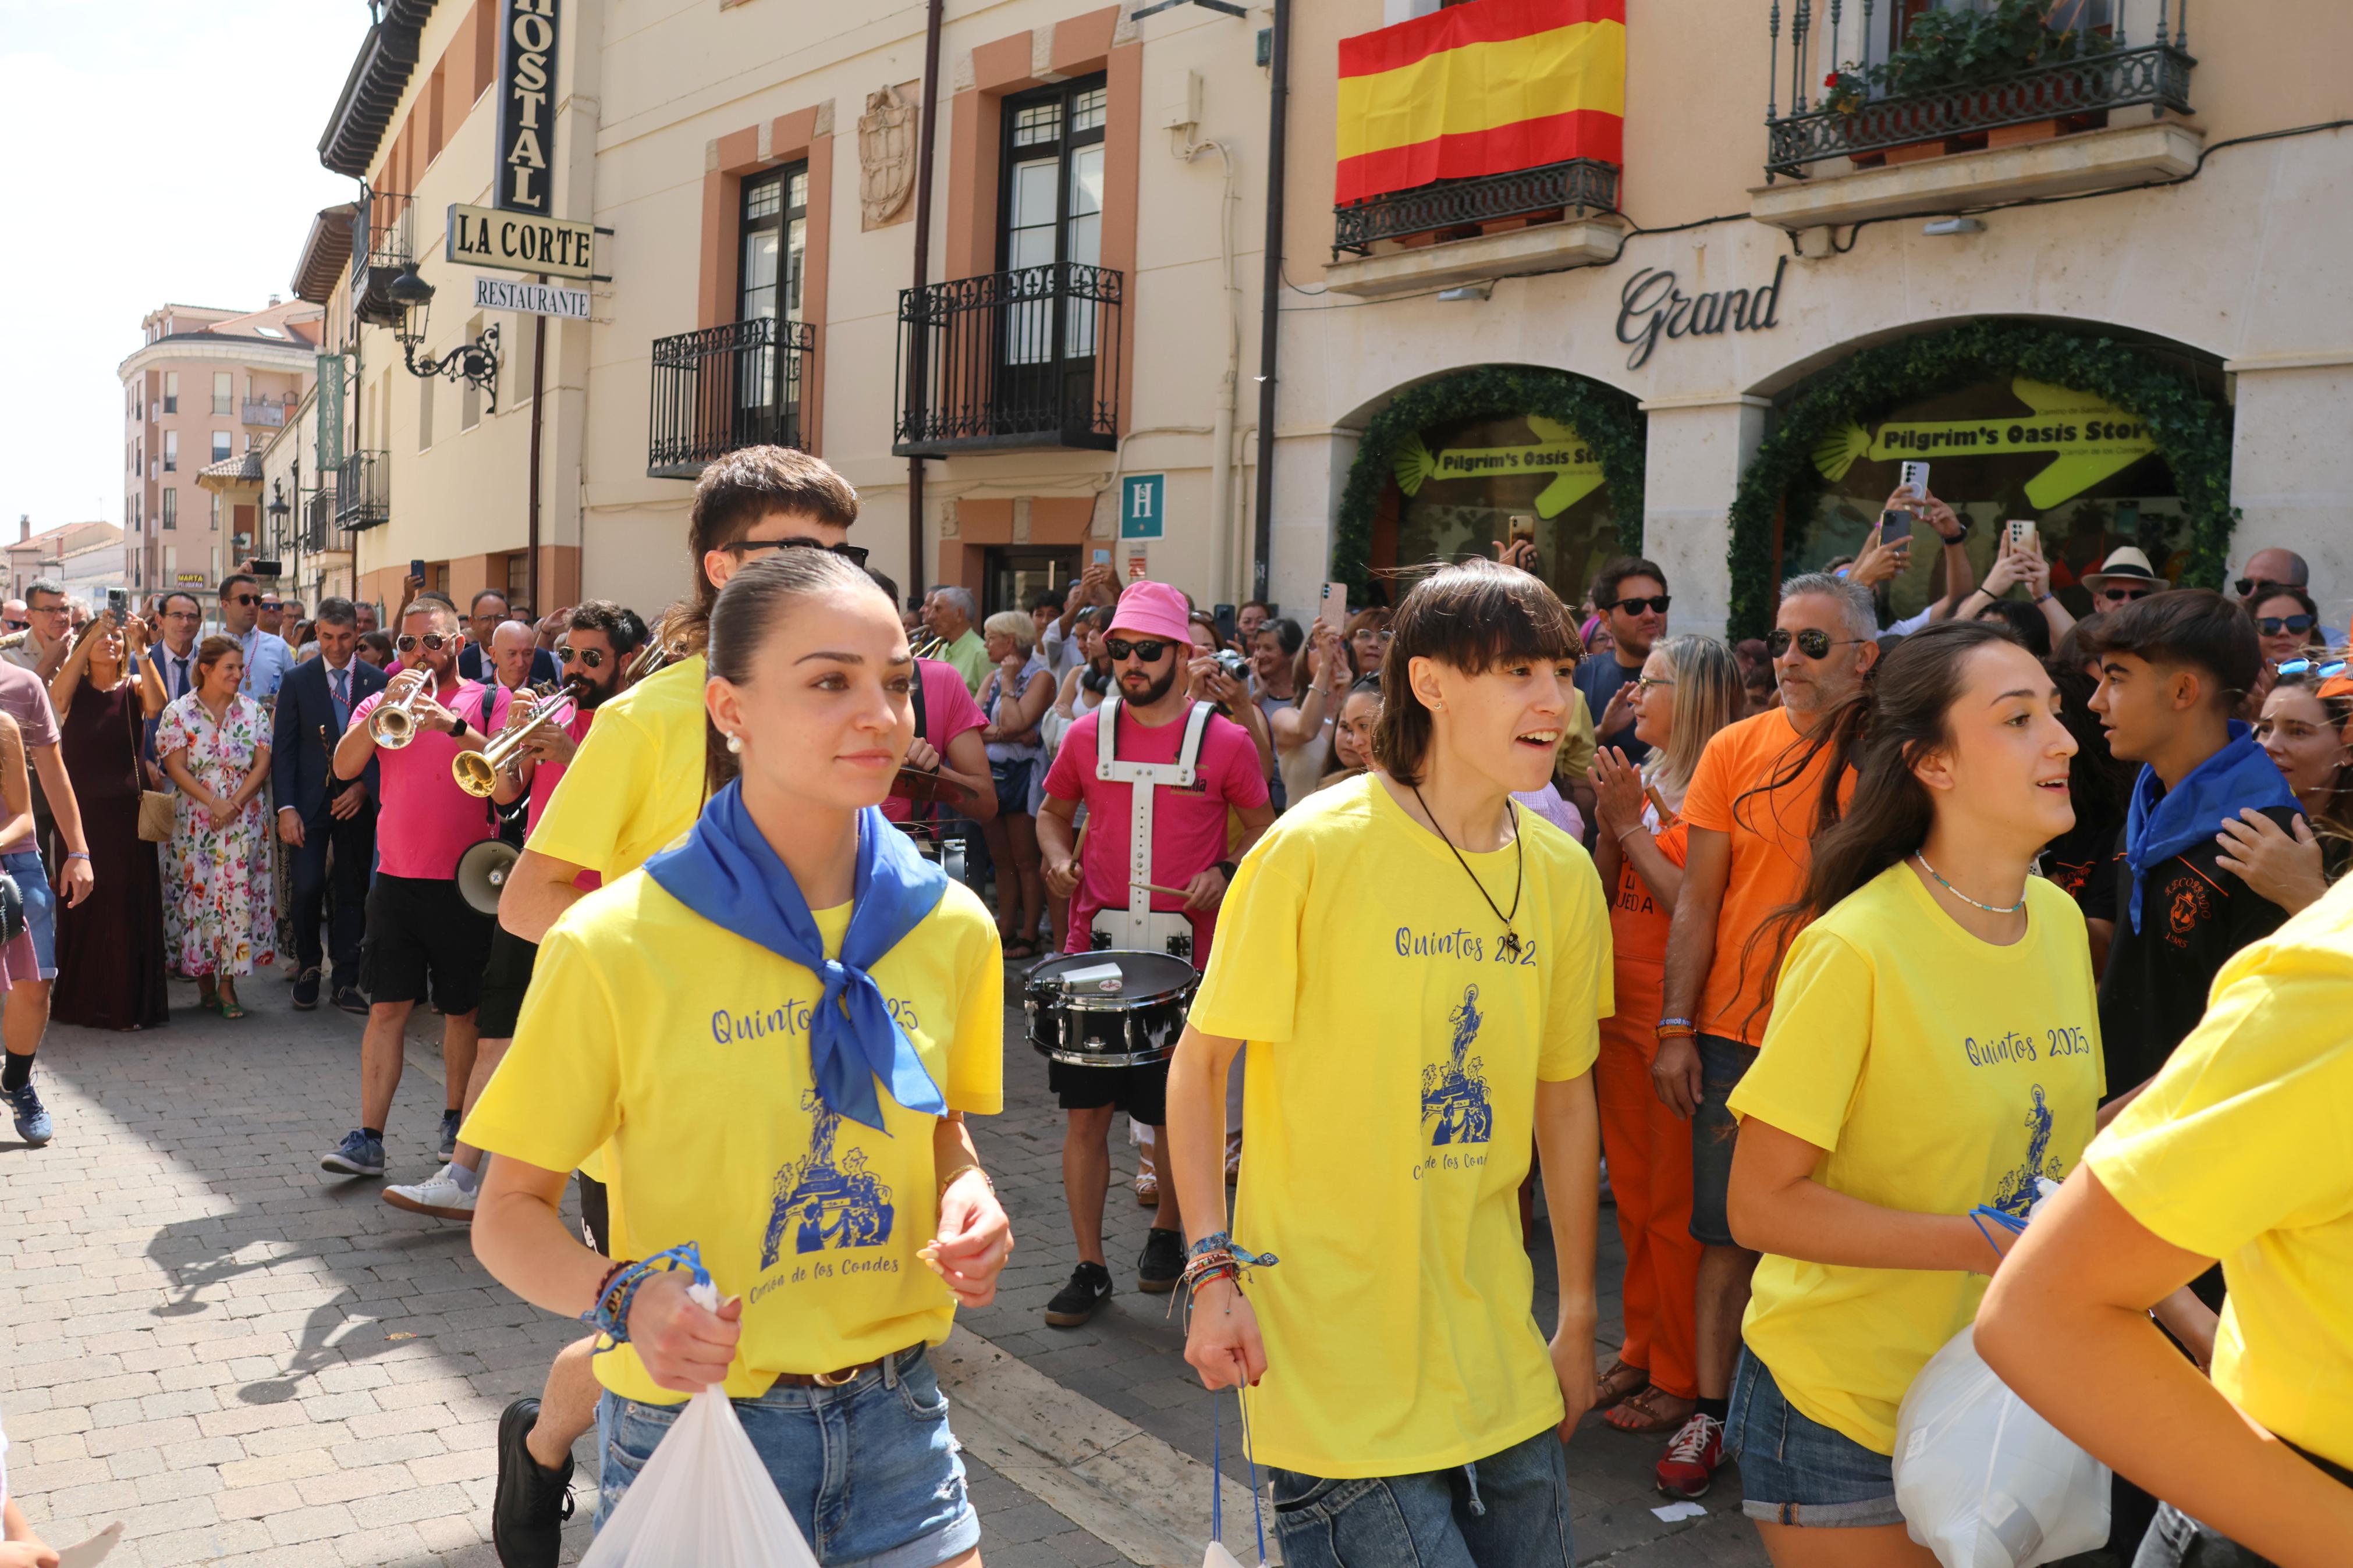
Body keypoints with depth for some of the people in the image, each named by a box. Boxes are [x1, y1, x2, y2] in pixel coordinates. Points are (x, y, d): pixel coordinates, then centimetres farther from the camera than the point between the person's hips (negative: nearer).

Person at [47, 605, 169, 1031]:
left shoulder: (134, 687, 5)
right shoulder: (74, 689, 5)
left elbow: (157, 705, -18)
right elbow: (57, 693, -20)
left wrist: (141, 650, -28)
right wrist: (90, 638, -29)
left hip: (126, 811, 0)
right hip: (81, 809, 0)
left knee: (129, 903, 0)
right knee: (81, 903, 3)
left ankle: (128, 1000, 7)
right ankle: (81, 999, 13)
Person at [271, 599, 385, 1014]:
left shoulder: (377, 682, 4)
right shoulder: (298, 681, 2)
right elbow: (283, 749, 0)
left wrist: (365, 786, -8)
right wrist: (286, 808, -8)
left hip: (357, 801, 1)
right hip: (310, 799, -1)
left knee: (352, 890, 4)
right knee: (307, 886, -8)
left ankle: (345, 980, 13)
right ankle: (308, 966, 14)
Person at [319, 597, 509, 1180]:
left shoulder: (489, 701, 2)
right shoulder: (380, 703, 11)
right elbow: (344, 767, -6)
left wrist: (453, 726, -26)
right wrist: (386, 707, -18)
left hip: (465, 882, -2)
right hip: (396, 878, 2)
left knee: (463, 1009, 8)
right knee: (387, 1007, -1)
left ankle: (455, 1119, 25)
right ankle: (368, 1138, -1)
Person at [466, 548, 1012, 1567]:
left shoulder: (951, 927, -3)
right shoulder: (616, 945, -14)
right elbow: (510, 1214, -6)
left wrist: (967, 1200, -7)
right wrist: (625, 1300, -23)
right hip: (694, 1433, -3)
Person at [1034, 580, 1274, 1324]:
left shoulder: (1225, 742, -3)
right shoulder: (1087, 736, 4)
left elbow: (1262, 830, 8)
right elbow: (1053, 812, 18)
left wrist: (1224, 872, -10)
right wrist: (1058, 858, -2)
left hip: (1183, 956, -1)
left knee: (1176, 1111, 11)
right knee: (1085, 1113, 3)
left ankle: (1168, 1231, 36)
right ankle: (1089, 1268, 14)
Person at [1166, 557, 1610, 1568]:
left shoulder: (1563, 874, 2)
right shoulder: (1313, 850, -13)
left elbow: (1565, 1095, 11)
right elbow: (1201, 1065, -7)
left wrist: (1579, 1314, 16)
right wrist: (1214, 1269, -15)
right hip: (1332, 1347, -5)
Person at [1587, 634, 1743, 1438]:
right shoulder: (1642, 776, 12)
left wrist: (1633, 824, -15)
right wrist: (1608, 821, -2)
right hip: (1620, 1008, 7)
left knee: (1675, 1205, 0)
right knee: (1632, 1194, 15)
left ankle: (1680, 1379, 12)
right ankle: (1640, 1353, 28)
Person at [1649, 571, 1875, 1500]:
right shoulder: (1736, 750, 1)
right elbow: (1698, 899, 2)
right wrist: (1676, 1028, -2)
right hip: (1737, 1034, 1)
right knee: (1730, 1234, 8)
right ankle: (1711, 1411, 20)